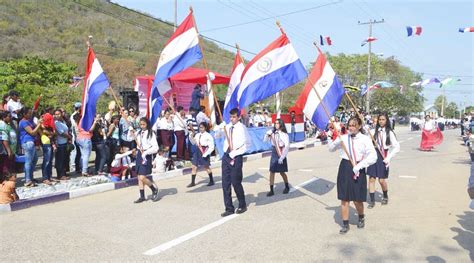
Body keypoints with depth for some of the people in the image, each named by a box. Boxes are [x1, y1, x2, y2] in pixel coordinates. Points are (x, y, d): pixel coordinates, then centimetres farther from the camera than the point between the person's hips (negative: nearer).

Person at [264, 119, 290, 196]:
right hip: (274, 155, 4)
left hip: (280, 155, -4)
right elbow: (265, 140, 8)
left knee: (282, 172, 7)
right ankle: (271, 190, 5)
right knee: (272, 172, 0)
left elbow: (287, 146, -12)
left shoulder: (284, 134, -8)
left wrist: (282, 157, -17)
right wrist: (267, 134, -12)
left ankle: (287, 187, 31)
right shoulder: (273, 133, 4)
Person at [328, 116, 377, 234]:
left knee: (357, 200, 6)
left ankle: (361, 218, 37)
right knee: (344, 198, 5)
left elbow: (373, 157, -12)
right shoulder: (343, 137, 5)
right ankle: (345, 224, 18)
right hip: (344, 168, 3)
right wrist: (336, 141, -10)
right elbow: (331, 149, 11)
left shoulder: (365, 139, -5)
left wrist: (359, 166, -20)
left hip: (358, 170, -2)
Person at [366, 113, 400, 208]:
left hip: (383, 157, -2)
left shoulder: (389, 133, -2)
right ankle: (372, 201, 11)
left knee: (381, 180, 3)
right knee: (371, 178, 1)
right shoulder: (374, 131, 5)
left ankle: (385, 197, 32)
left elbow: (397, 147, -4)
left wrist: (389, 158, -11)